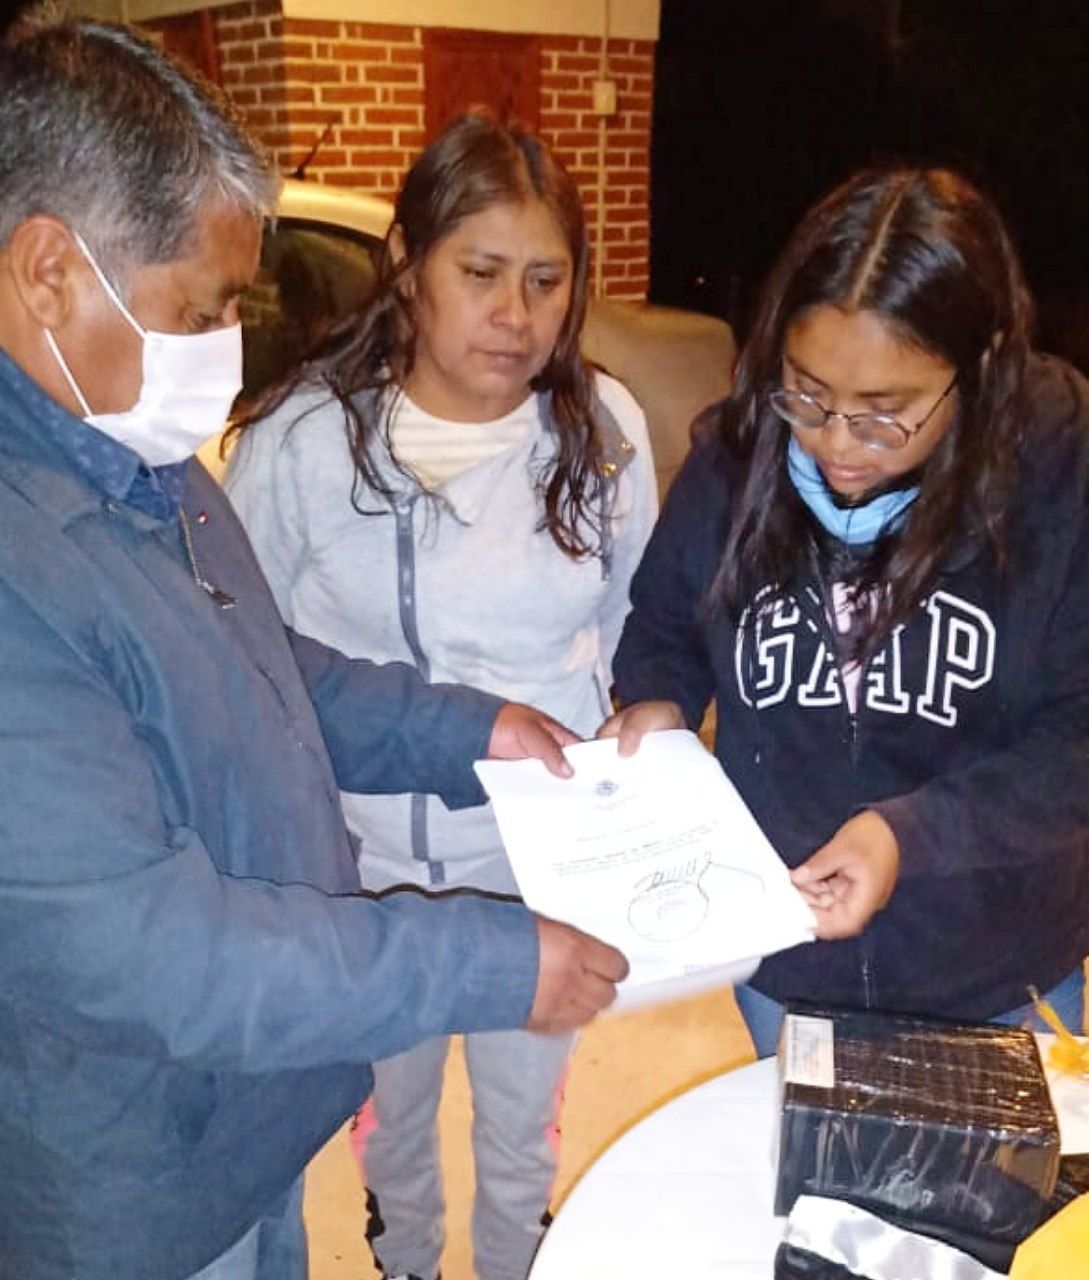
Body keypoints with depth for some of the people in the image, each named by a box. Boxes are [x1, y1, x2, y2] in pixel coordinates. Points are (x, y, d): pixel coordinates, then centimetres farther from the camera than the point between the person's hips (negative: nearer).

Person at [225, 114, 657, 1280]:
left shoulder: (608, 430, -9)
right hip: (367, 866, 0)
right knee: (392, 1106, 25)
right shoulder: (303, 437, -16)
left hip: (546, 865, 1)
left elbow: (629, 638, 3)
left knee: (522, 1118, 22)